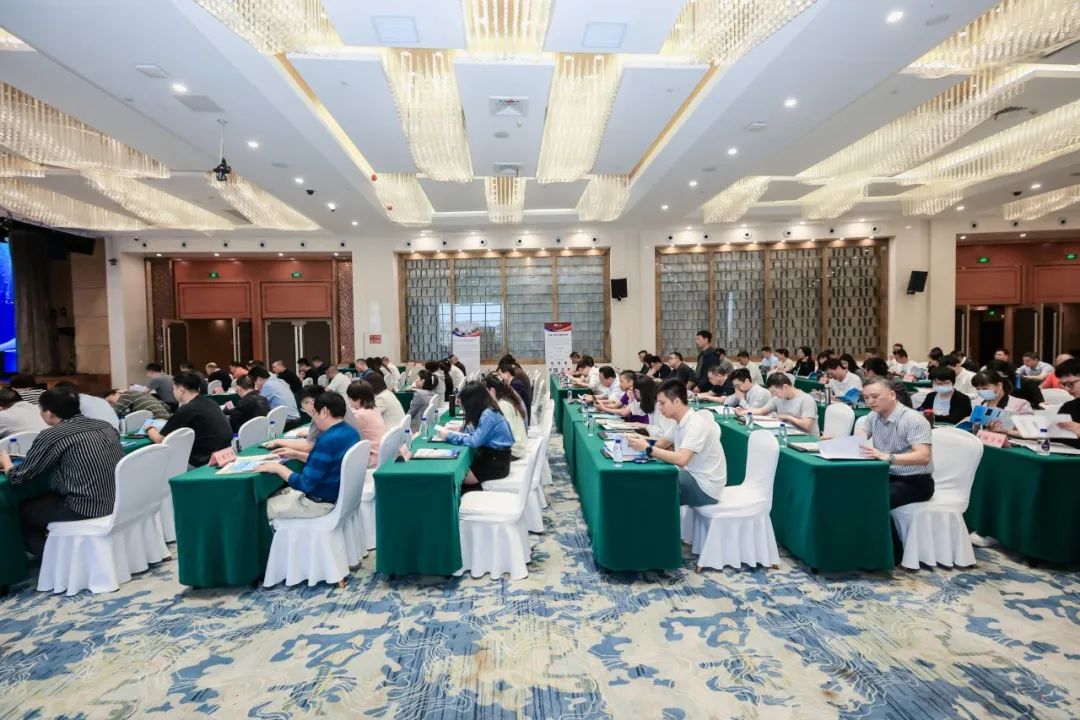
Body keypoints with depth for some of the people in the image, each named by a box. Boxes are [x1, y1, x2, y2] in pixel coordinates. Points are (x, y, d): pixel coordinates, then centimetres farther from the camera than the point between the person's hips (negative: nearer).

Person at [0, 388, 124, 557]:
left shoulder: (51, 436, -10)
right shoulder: (105, 426, 8)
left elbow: (18, 477, 0)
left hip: (87, 510, -7)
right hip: (119, 502, 7)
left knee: (23, 510, 20)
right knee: (42, 498, 30)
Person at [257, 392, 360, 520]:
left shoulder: (328, 440, -28)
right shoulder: (350, 432, 0)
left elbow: (304, 484, -23)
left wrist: (278, 468, -10)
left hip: (321, 501, -9)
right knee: (275, 494, 24)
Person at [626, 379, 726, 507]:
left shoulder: (696, 424, -23)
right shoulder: (681, 422, 6)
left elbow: (681, 460, -35)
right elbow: (660, 444, 7)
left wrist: (647, 448, -31)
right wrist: (642, 441, -13)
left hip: (704, 487, -8)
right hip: (693, 476, 8)